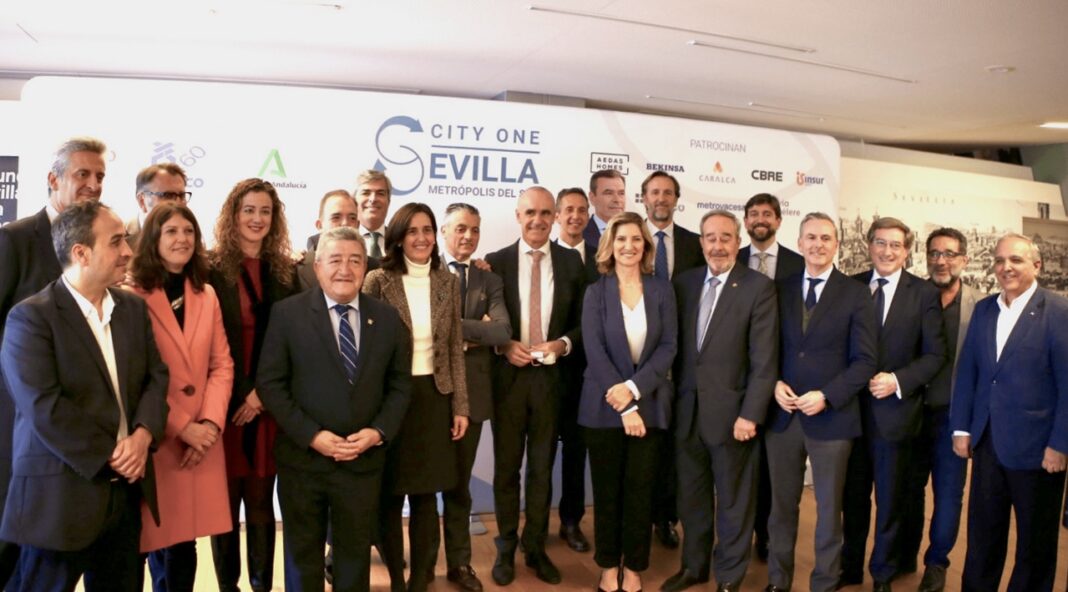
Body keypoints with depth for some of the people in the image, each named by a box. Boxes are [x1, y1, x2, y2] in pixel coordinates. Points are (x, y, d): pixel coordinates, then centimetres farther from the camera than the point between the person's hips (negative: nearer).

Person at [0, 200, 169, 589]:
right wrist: (109, 456, -14)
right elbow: (43, 407, -18)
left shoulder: (134, 308, 9)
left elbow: (157, 376, 6)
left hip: (126, 489, 6)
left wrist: (143, 434, -12)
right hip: (59, 494, -6)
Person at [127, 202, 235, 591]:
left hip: (202, 439, 5)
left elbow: (222, 364, 9)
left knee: (184, 544, 11)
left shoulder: (206, 294, 12)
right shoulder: (132, 294, -8)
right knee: (158, 542, 4)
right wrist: (180, 426, -12)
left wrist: (210, 421, -5)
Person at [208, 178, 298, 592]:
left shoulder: (286, 273, 8)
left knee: (261, 501, 9)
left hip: (270, 403, 3)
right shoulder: (211, 270, -2)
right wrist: (241, 395, -9)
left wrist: (263, 392, -6)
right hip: (226, 403, -2)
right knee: (225, 501, 6)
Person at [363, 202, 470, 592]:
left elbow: (455, 349, 7)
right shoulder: (379, 281, -6)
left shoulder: (448, 282, 4)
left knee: (427, 493, 9)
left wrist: (460, 405, 5)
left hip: (434, 396, 3)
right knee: (389, 493, 9)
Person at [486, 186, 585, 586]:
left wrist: (564, 344, -13)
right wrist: (504, 346, -14)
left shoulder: (571, 262, 2)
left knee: (542, 467, 12)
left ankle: (536, 548, 27)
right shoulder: (497, 261, -1)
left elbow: (583, 320, 5)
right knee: (506, 466, 12)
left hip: (551, 375, 1)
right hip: (508, 375, 0)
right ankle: (506, 548, 27)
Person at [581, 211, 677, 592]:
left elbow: (669, 346, -3)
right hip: (604, 405, 0)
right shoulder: (596, 292, -1)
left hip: (650, 404, 1)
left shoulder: (661, 290, 3)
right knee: (606, 489, 9)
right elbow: (595, 352, -8)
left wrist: (634, 387, -16)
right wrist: (623, 406, -14)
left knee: (640, 489, 8)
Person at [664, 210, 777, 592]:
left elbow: (765, 360, -11)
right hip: (687, 410, 4)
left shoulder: (758, 288, -8)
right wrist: (675, 394, 4)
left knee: (733, 501, 11)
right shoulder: (684, 283, 6)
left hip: (731, 412, -4)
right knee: (691, 496, 17)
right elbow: (676, 346, 9)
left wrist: (751, 414, -15)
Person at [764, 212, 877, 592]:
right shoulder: (781, 290, 7)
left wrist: (826, 397, -16)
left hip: (831, 416, -2)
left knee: (829, 508, 11)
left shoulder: (856, 294, -1)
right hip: (781, 414, 2)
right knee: (782, 504, 13)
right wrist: (774, 384, -8)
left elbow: (865, 360, -5)